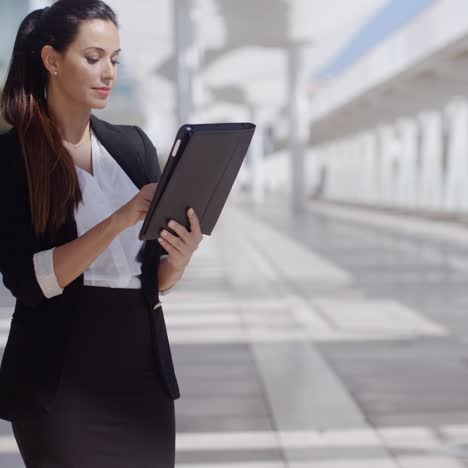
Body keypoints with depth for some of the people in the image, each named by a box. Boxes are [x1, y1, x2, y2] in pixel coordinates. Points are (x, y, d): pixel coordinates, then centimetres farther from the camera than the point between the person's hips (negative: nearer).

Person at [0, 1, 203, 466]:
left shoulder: (134, 144, 6)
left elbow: (158, 280, 8)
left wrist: (179, 258, -14)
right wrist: (118, 221, -25)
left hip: (142, 367, 5)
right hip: (60, 378, -4)